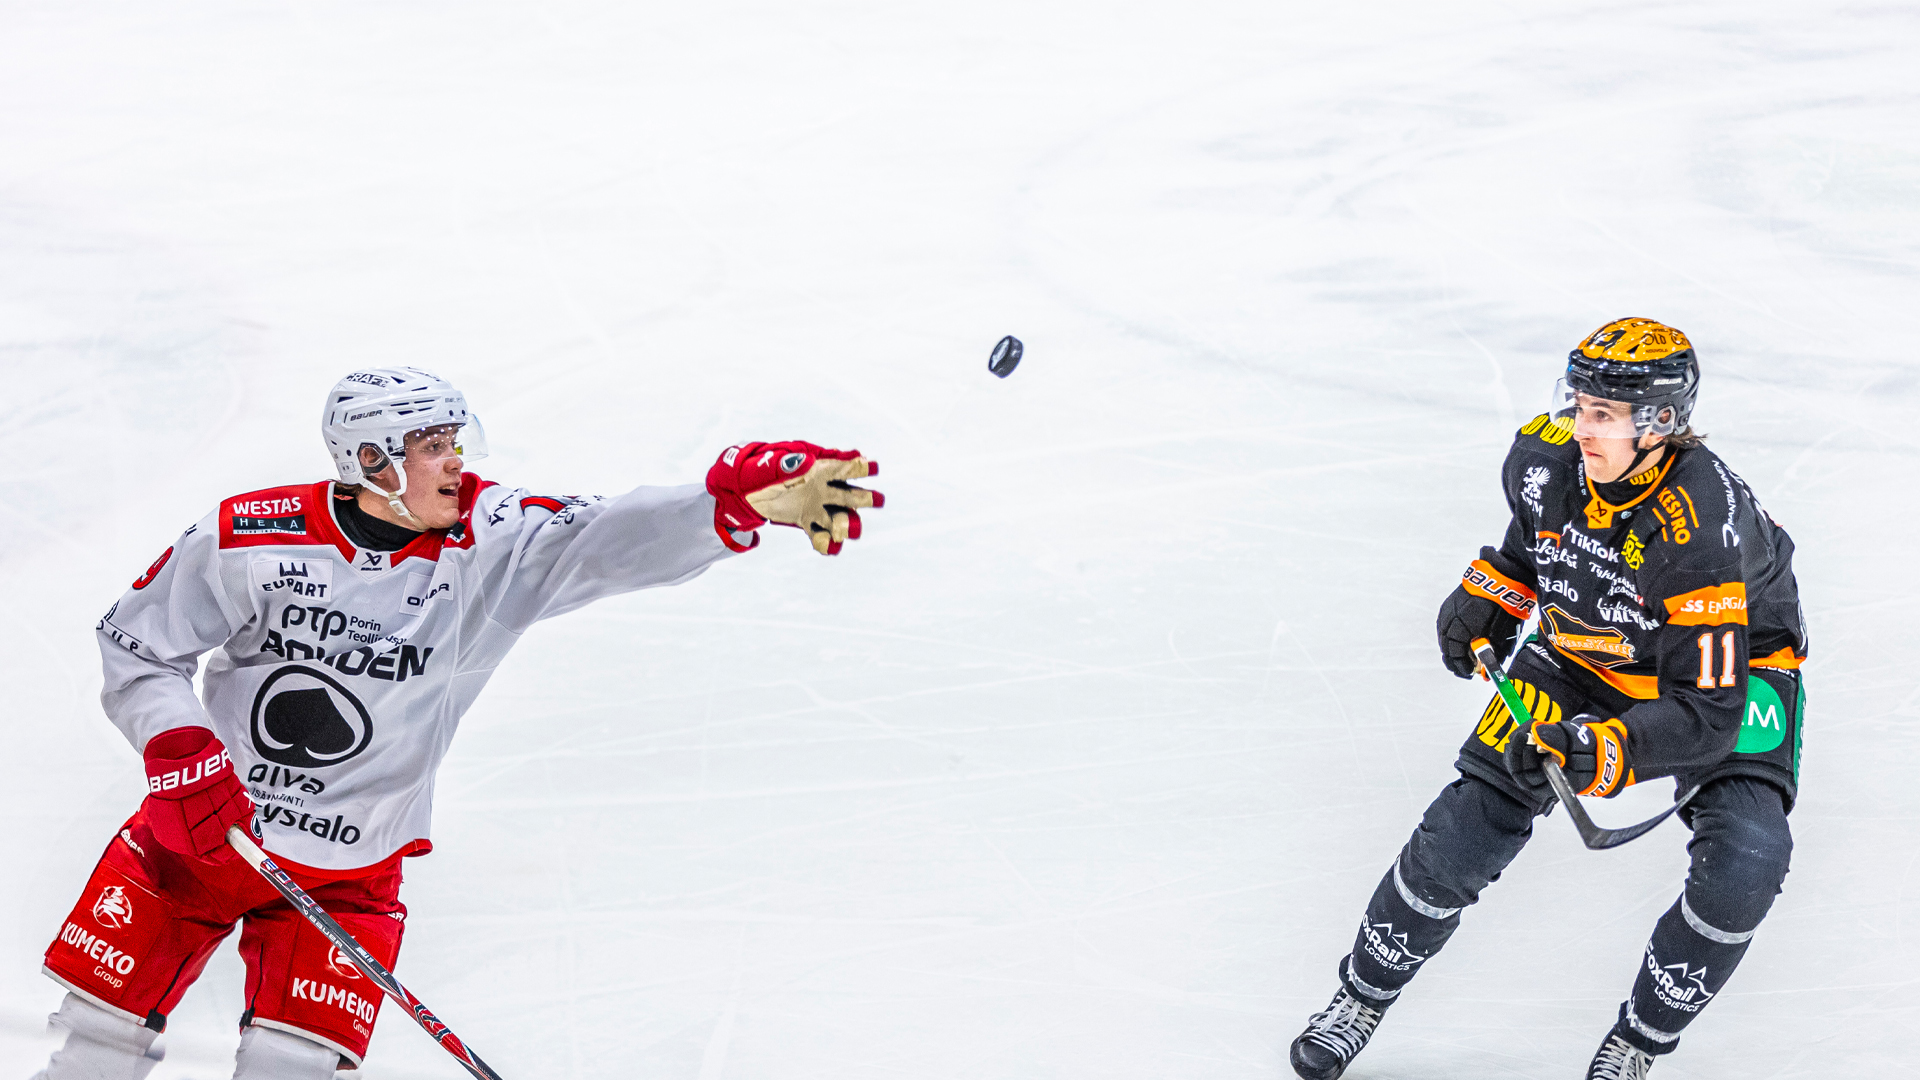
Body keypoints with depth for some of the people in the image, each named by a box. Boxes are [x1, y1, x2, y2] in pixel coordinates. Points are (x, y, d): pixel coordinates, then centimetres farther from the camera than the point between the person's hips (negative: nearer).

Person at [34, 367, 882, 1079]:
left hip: (350, 875, 0)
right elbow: (137, 647, -3)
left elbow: (607, 540, -29)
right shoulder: (245, 538, -14)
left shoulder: (489, 547, -13)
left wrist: (742, 498, -47)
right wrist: (184, 755, -18)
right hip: (196, 828, 0)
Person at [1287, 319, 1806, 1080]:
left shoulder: (1702, 531, -38)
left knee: (1743, 862, -26)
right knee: (1471, 824, -5)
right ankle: (1365, 992, 19)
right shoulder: (1546, 455, -22)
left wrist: (1600, 753, -51)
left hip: (1731, 662, -4)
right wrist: (1491, 595, 4)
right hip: (1581, 646, 4)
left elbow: (1705, 710, -39)